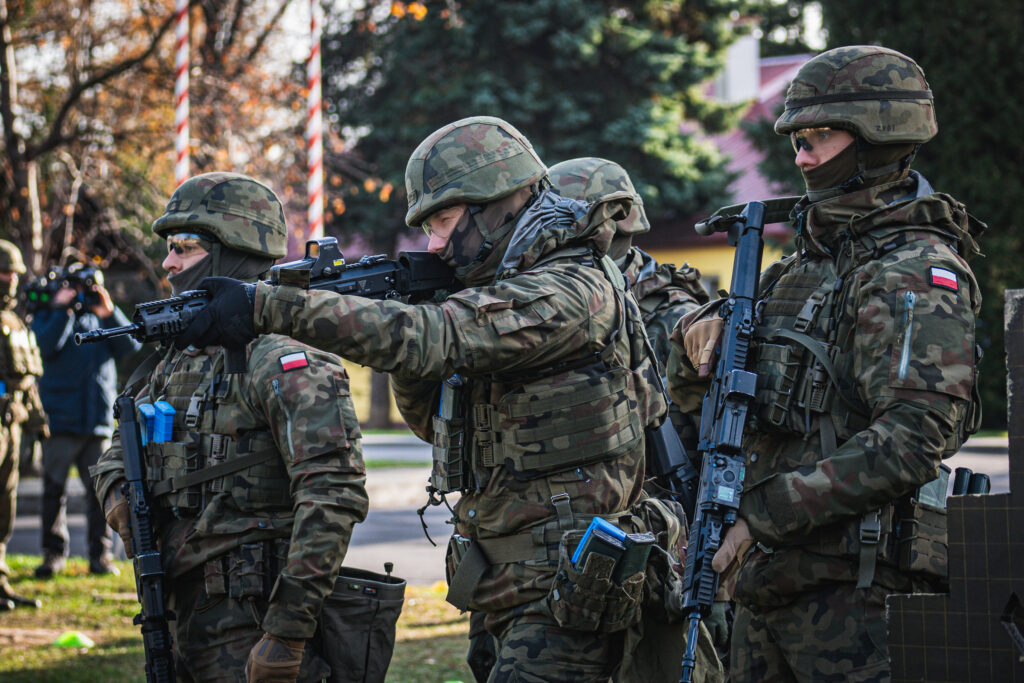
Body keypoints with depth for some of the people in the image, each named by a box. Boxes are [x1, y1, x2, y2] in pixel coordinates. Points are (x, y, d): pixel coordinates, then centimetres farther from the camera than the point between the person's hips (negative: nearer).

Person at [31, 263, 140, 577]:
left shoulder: (101, 319, 16)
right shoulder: (47, 317, 9)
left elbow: (131, 347, 2)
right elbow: (46, 345, -12)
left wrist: (109, 312, -6)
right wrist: (64, 310, -12)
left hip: (99, 421, 2)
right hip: (60, 419, -2)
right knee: (54, 489, -2)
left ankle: (101, 554, 6)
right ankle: (53, 553, 5)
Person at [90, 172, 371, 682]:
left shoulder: (282, 361, -13)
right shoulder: (181, 358, 15)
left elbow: (334, 495, -22)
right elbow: (120, 450, 28)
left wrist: (287, 632, -25)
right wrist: (119, 498, 3)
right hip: (193, 621, 9)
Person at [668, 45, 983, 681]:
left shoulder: (914, 272, -10)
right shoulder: (809, 261, 17)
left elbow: (913, 441, -23)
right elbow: (687, 382, 24)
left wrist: (765, 512, -23)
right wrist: (704, 333, -1)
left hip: (855, 582, -9)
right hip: (769, 578, 9)